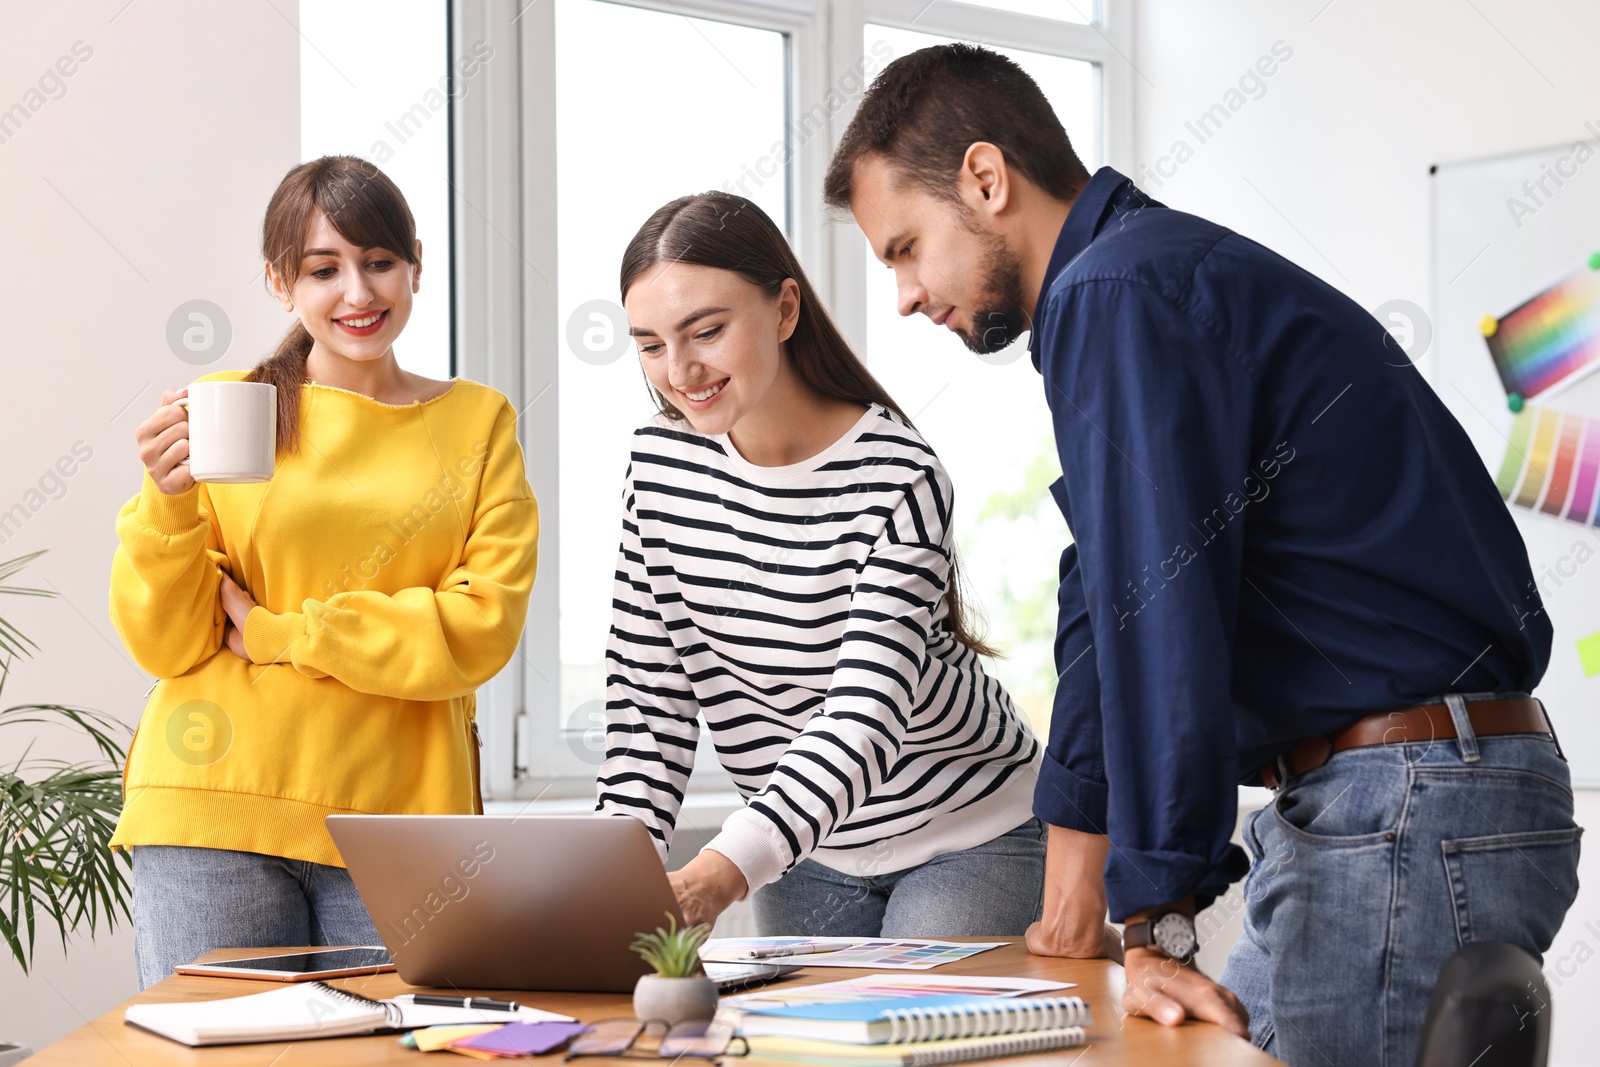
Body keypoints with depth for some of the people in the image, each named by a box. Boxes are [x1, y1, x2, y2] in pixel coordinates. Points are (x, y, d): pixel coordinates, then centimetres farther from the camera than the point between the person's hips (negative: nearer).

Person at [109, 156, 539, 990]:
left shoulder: (477, 422, 11)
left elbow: (483, 625, -2)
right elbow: (163, 644, 4)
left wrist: (282, 634, -7)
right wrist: (167, 504, -14)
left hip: (399, 824, 1)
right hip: (216, 809, -1)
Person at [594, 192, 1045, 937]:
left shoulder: (897, 482, -23)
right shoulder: (661, 465, -7)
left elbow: (865, 718, -33)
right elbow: (647, 697, -3)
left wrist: (724, 871, -47)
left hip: (968, 840, -5)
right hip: (806, 854, 5)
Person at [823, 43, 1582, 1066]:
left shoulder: (1115, 295, -12)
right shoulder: (1168, 272, 21)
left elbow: (1163, 617, -19)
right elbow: (1114, 605, 27)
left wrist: (1158, 923, -17)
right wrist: (1077, 864, 31)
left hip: (1406, 824, -10)